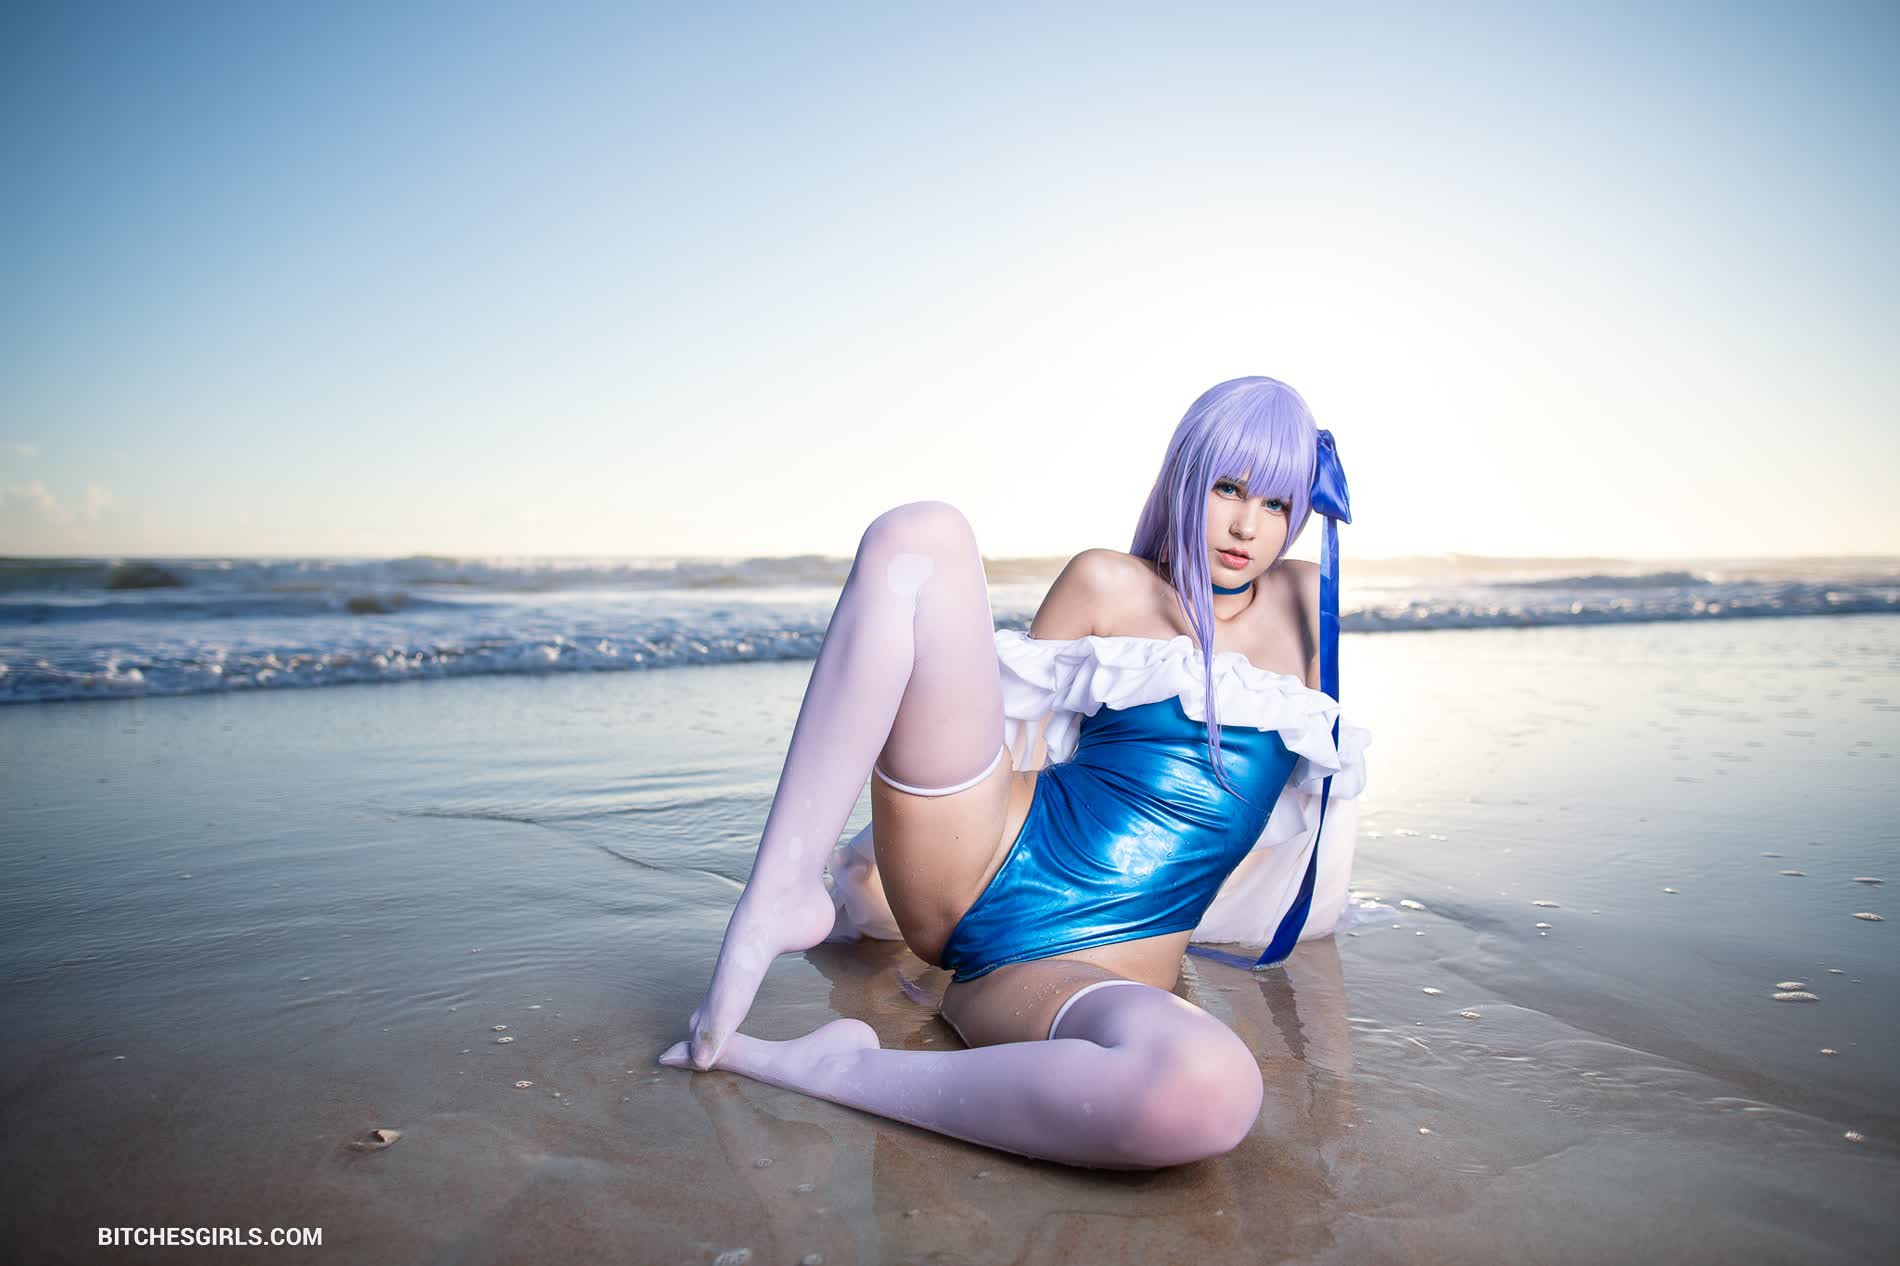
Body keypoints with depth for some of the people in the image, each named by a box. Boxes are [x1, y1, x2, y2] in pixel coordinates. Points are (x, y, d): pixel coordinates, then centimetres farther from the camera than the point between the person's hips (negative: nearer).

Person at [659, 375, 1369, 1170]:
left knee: (1210, 1095, -40)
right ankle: (781, 893, -22)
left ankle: (830, 1069, -21)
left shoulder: (1306, 599, 18)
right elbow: (1016, 732, 12)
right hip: (983, 863, 0)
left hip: (1097, 967, 1)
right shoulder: (1108, 585, 11)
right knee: (919, 538, -18)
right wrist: (890, 852, 11)